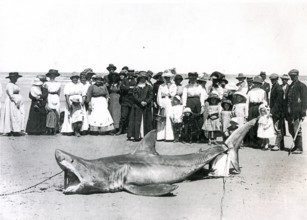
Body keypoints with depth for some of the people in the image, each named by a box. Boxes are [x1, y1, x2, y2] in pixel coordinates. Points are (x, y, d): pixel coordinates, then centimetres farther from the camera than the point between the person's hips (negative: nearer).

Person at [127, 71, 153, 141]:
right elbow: (135, 96, -4)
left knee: (146, 122, 1)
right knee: (137, 121, -3)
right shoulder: (136, 87, 6)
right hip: (137, 107, -1)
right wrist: (141, 102, -18)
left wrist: (146, 102, -15)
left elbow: (151, 96, 1)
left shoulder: (149, 87, 8)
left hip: (146, 107, 1)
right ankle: (137, 136, -2)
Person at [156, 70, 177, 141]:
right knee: (161, 120, -3)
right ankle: (161, 136, -2)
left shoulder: (173, 86, 12)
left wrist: (169, 89, -4)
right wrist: (160, 105, -4)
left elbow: (172, 95, 1)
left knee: (169, 119, -8)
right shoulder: (161, 86, 14)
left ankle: (169, 136, -8)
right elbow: (158, 96, 6)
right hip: (162, 104, 1)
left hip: (170, 104, -1)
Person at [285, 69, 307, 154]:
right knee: (291, 130, 11)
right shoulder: (290, 86, 18)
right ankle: (296, 145, 23)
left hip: (297, 112, -7)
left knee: (297, 130, -7)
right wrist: (286, 112, 14)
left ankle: (299, 148, 0)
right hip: (290, 112, 7)